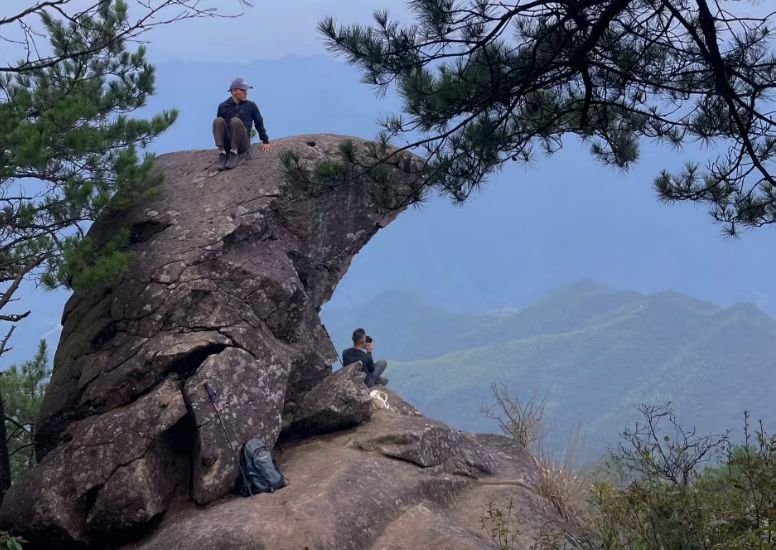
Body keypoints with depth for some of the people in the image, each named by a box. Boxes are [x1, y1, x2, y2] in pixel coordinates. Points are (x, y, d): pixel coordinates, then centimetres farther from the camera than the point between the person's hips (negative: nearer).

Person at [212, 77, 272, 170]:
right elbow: (218, 125, 19)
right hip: (227, 144, 1)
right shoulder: (223, 106, 13)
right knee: (218, 120, -24)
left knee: (236, 121, -28)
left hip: (242, 144, -1)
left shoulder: (251, 106, 13)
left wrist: (265, 141, 13)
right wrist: (220, 146, 16)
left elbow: (259, 123, 17)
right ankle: (222, 153, -27)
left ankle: (234, 153, -23)